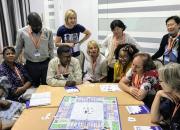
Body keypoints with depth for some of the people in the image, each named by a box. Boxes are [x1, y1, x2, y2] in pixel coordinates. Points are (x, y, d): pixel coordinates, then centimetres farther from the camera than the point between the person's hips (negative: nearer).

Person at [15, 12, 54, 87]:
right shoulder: (22, 32, -9)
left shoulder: (48, 32, -7)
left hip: (46, 63, 0)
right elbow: (18, 49, 4)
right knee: (35, 86, 15)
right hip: (31, 65, 0)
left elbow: (51, 48, 3)